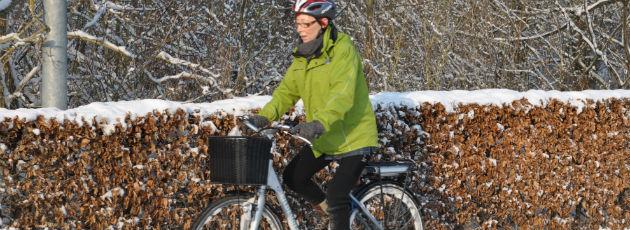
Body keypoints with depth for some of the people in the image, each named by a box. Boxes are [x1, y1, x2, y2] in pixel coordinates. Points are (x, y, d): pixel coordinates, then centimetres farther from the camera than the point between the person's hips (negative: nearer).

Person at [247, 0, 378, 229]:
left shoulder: (342, 49, -19)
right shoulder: (303, 54, 5)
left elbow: (343, 94, -32)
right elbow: (287, 90, 3)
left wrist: (320, 122, -48)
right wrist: (265, 116, -14)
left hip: (353, 136, -8)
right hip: (324, 139, 8)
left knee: (336, 196, -15)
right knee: (293, 177, 9)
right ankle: (334, 211, 28)